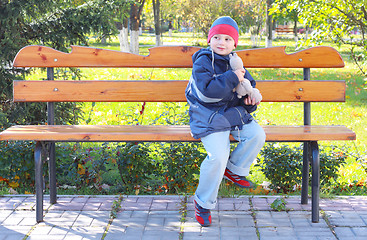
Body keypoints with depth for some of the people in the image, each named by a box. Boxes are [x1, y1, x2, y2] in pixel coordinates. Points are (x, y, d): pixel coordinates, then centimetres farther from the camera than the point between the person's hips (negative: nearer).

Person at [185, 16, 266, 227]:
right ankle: (203, 202, -5)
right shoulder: (203, 62, -10)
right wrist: (232, 78, -24)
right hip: (209, 118, -7)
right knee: (218, 156, -24)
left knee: (257, 135, -16)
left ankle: (234, 170, 8)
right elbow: (207, 91, -25)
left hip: (233, 114, 7)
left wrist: (250, 99, 1)